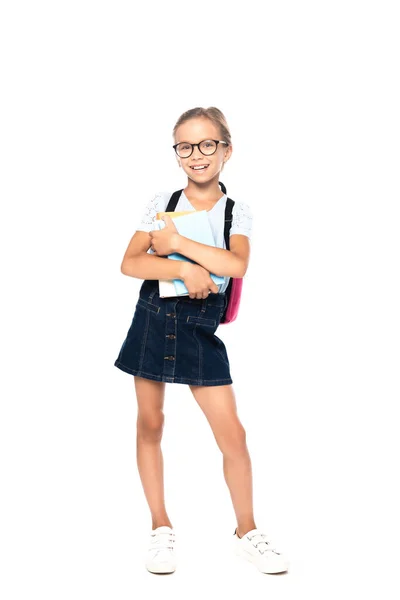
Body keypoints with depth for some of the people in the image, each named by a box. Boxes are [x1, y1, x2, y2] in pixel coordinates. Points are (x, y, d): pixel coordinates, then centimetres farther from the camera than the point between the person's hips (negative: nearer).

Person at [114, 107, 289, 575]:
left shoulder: (237, 213, 1)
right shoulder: (162, 203, 2)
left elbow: (237, 264, -19)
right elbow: (130, 263, -8)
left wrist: (176, 242, -18)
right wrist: (183, 269, -21)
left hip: (201, 329, -1)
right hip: (154, 320, 1)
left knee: (231, 433, -1)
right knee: (150, 423, 8)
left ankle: (246, 531, 17)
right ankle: (160, 527, 23)